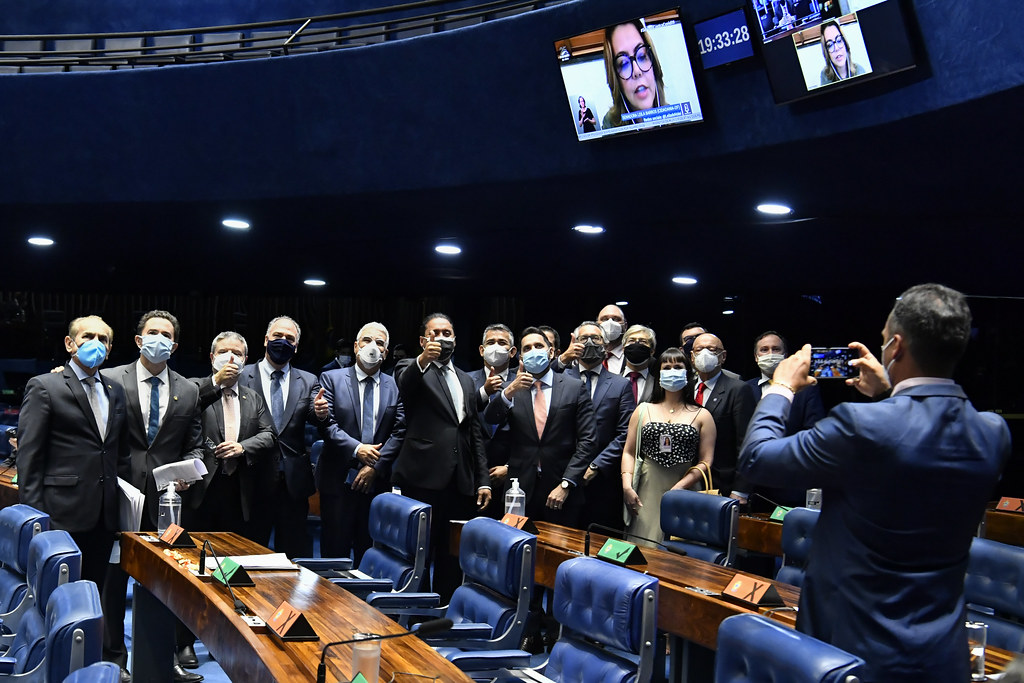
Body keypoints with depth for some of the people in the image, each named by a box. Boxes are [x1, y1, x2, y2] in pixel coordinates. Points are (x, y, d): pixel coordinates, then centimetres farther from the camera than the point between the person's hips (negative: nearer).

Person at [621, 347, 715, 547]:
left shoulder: (702, 416, 7)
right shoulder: (643, 410, 13)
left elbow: (706, 462, 0)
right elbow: (629, 452, 9)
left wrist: (679, 487, -13)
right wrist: (627, 485, -6)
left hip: (685, 492, -1)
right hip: (647, 492, 1)